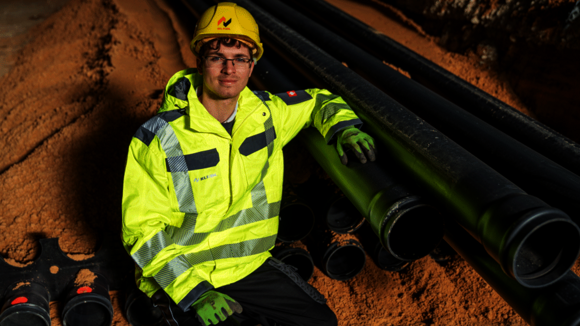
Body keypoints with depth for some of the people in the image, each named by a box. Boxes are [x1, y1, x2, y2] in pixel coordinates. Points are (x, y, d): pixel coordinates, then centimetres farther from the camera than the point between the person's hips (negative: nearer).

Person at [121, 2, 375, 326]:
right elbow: (143, 228, -15)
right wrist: (193, 291, -25)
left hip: (248, 263, 4)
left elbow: (317, 100, 15)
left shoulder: (266, 112, -4)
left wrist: (343, 127, -7)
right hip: (179, 275, -3)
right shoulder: (157, 137, -17)